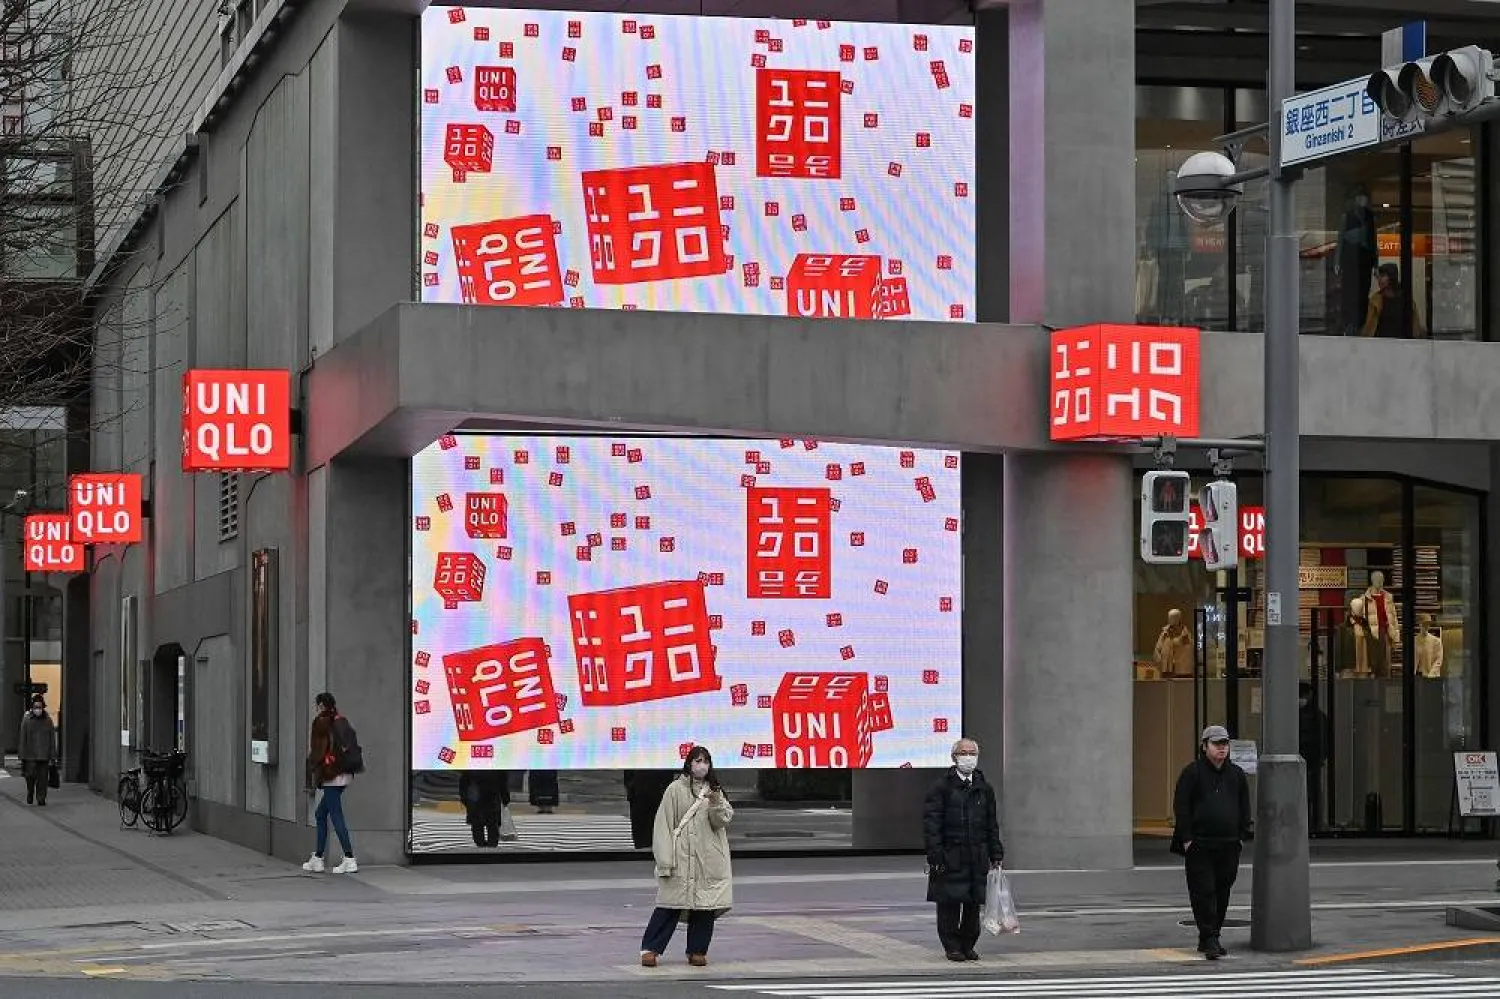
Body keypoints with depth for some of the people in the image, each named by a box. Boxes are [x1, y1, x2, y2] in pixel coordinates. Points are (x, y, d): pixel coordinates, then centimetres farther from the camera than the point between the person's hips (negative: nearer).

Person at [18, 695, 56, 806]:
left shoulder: (48, 720, 5)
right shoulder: (27, 720, 1)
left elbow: (52, 740, 7)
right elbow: (23, 740, 2)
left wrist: (52, 757, 2)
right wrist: (22, 756, -2)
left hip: (44, 755, 1)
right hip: (30, 756, -1)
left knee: (42, 779, 0)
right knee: (30, 776, -1)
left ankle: (41, 800, 7)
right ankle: (30, 798, 21)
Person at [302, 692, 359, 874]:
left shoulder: (321, 723, -8)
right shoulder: (341, 721, 14)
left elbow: (317, 752, -10)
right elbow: (354, 746, 14)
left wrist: (311, 781, -8)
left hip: (331, 776, -8)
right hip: (344, 773, 8)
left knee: (336, 816, -8)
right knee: (321, 814, 17)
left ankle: (350, 860, -12)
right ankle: (317, 859, 21)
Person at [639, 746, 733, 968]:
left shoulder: (715, 791, 14)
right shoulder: (675, 789, 1)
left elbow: (723, 821, 4)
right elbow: (664, 825, -2)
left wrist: (716, 803, -17)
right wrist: (665, 861, -8)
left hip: (709, 859, 4)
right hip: (681, 858, -4)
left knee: (706, 907, 3)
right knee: (670, 904, -7)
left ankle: (697, 950, 13)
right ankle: (650, 949, -2)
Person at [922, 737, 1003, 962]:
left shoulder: (984, 789, 13)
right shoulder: (942, 788, -2)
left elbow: (992, 825, 17)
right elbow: (931, 823, -6)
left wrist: (996, 854, 11)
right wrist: (935, 855, -13)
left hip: (978, 857, 4)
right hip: (950, 857, -4)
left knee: (974, 903, 5)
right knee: (949, 903, -1)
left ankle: (968, 945, 16)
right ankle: (952, 946, 8)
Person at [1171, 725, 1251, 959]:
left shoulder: (1236, 774, 12)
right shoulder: (1192, 772, -2)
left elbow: (1245, 808, 18)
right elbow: (1181, 806, -5)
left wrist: (1242, 836, 9)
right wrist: (1186, 839, -11)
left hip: (1229, 846, 5)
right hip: (1199, 845, -5)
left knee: (1222, 893, 8)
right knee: (1204, 892, -8)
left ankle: (1209, 939, 17)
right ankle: (1209, 940, -9)